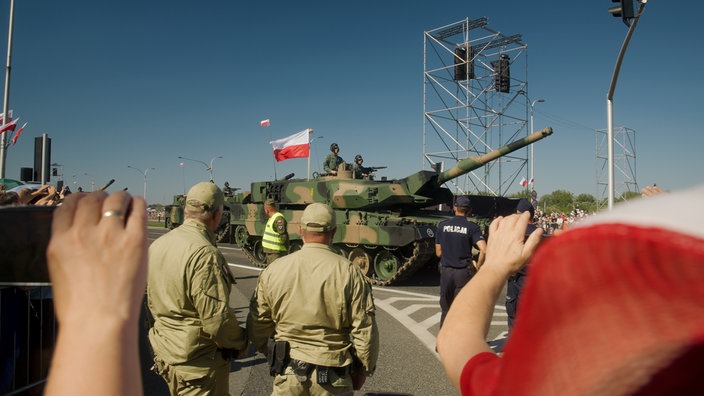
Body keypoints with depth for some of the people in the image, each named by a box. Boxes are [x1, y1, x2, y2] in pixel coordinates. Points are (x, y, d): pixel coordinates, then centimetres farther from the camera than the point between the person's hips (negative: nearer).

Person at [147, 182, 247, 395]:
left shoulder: (158, 244, 2)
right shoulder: (204, 253, -25)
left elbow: (152, 298, 12)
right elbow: (216, 317, -25)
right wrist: (240, 343, -9)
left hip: (164, 351, 8)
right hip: (199, 360, -8)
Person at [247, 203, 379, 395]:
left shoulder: (274, 270, -7)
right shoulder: (349, 272, -13)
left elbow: (258, 321, 2)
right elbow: (365, 330, -11)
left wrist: (262, 347, 21)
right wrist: (363, 369, 4)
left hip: (288, 372, 2)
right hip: (332, 377, -1)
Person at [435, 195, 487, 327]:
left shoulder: (442, 225, 1)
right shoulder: (472, 227, -7)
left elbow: (438, 253, 5)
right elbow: (483, 250, -20)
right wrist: (478, 266, -7)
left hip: (446, 271, 3)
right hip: (464, 272, -2)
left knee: (445, 309, 17)